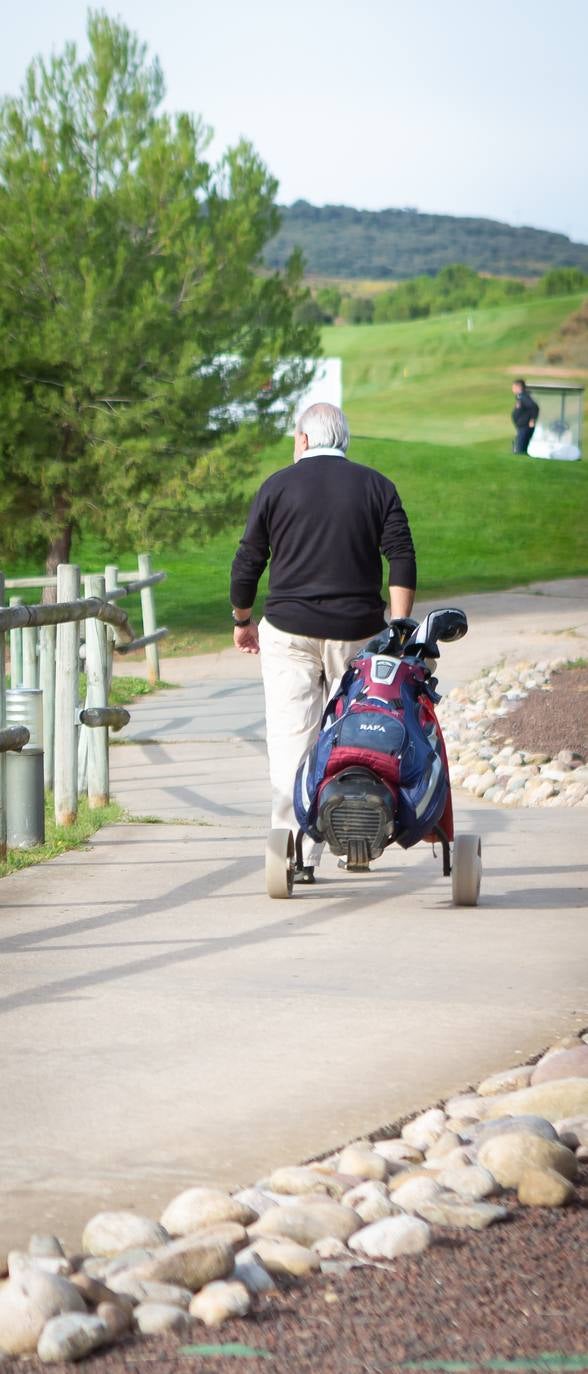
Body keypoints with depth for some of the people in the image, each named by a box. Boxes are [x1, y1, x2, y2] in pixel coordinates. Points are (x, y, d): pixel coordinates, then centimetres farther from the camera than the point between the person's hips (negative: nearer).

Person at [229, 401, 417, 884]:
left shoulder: (278, 486, 4)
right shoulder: (376, 486, 7)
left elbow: (248, 561, 5)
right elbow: (402, 559, -2)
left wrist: (242, 620, 19)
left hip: (289, 631, -1)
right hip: (357, 633, 1)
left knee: (292, 739, -2)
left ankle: (298, 855, -9)